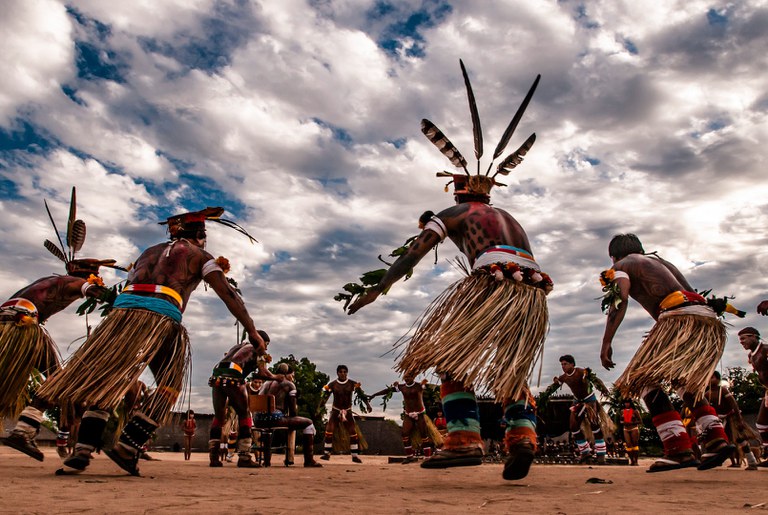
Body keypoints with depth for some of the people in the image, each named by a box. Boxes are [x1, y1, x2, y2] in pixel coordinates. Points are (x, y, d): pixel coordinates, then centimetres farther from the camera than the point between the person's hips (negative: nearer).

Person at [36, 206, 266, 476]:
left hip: (122, 310, 5)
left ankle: (82, 451, -2)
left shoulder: (149, 251, 32)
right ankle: (127, 447, -4)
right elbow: (229, 295, 7)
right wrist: (253, 332, 6)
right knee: (168, 386, 7)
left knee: (105, 382, 9)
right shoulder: (200, 256, 16)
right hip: (162, 319, -5)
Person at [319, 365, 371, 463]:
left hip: (348, 411, 1)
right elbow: (325, 396, -7)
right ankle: (327, 453, -3)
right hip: (335, 410, -1)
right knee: (329, 431, -12)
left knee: (353, 432, -4)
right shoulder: (332, 384, -7)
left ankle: (355, 455, 5)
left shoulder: (353, 384, -6)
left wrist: (367, 404, -22)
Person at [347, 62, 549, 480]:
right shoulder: (509, 218, 35)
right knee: (512, 371, 18)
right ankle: (522, 434, -3)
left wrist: (377, 289, 5)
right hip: (533, 291, 7)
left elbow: (415, 251, 5)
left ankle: (464, 440, -11)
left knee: (453, 358, 1)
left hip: (494, 282, -7)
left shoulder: (455, 214, 15)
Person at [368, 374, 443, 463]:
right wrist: (374, 395, 6)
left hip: (419, 414, -3)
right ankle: (410, 456, 3)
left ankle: (428, 457, 1)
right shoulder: (401, 387, 1)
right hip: (408, 415, 4)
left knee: (424, 435, -5)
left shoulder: (419, 386, -7)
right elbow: (388, 390, 4)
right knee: (404, 434, -8)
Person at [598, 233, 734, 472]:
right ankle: (716, 438, 7)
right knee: (685, 382, 23)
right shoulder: (660, 260, 33)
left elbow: (620, 299, -7)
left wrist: (606, 342, -12)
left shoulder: (622, 265, 12)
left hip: (680, 317, -8)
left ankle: (679, 450, -18)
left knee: (646, 380, -6)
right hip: (711, 320, 8)